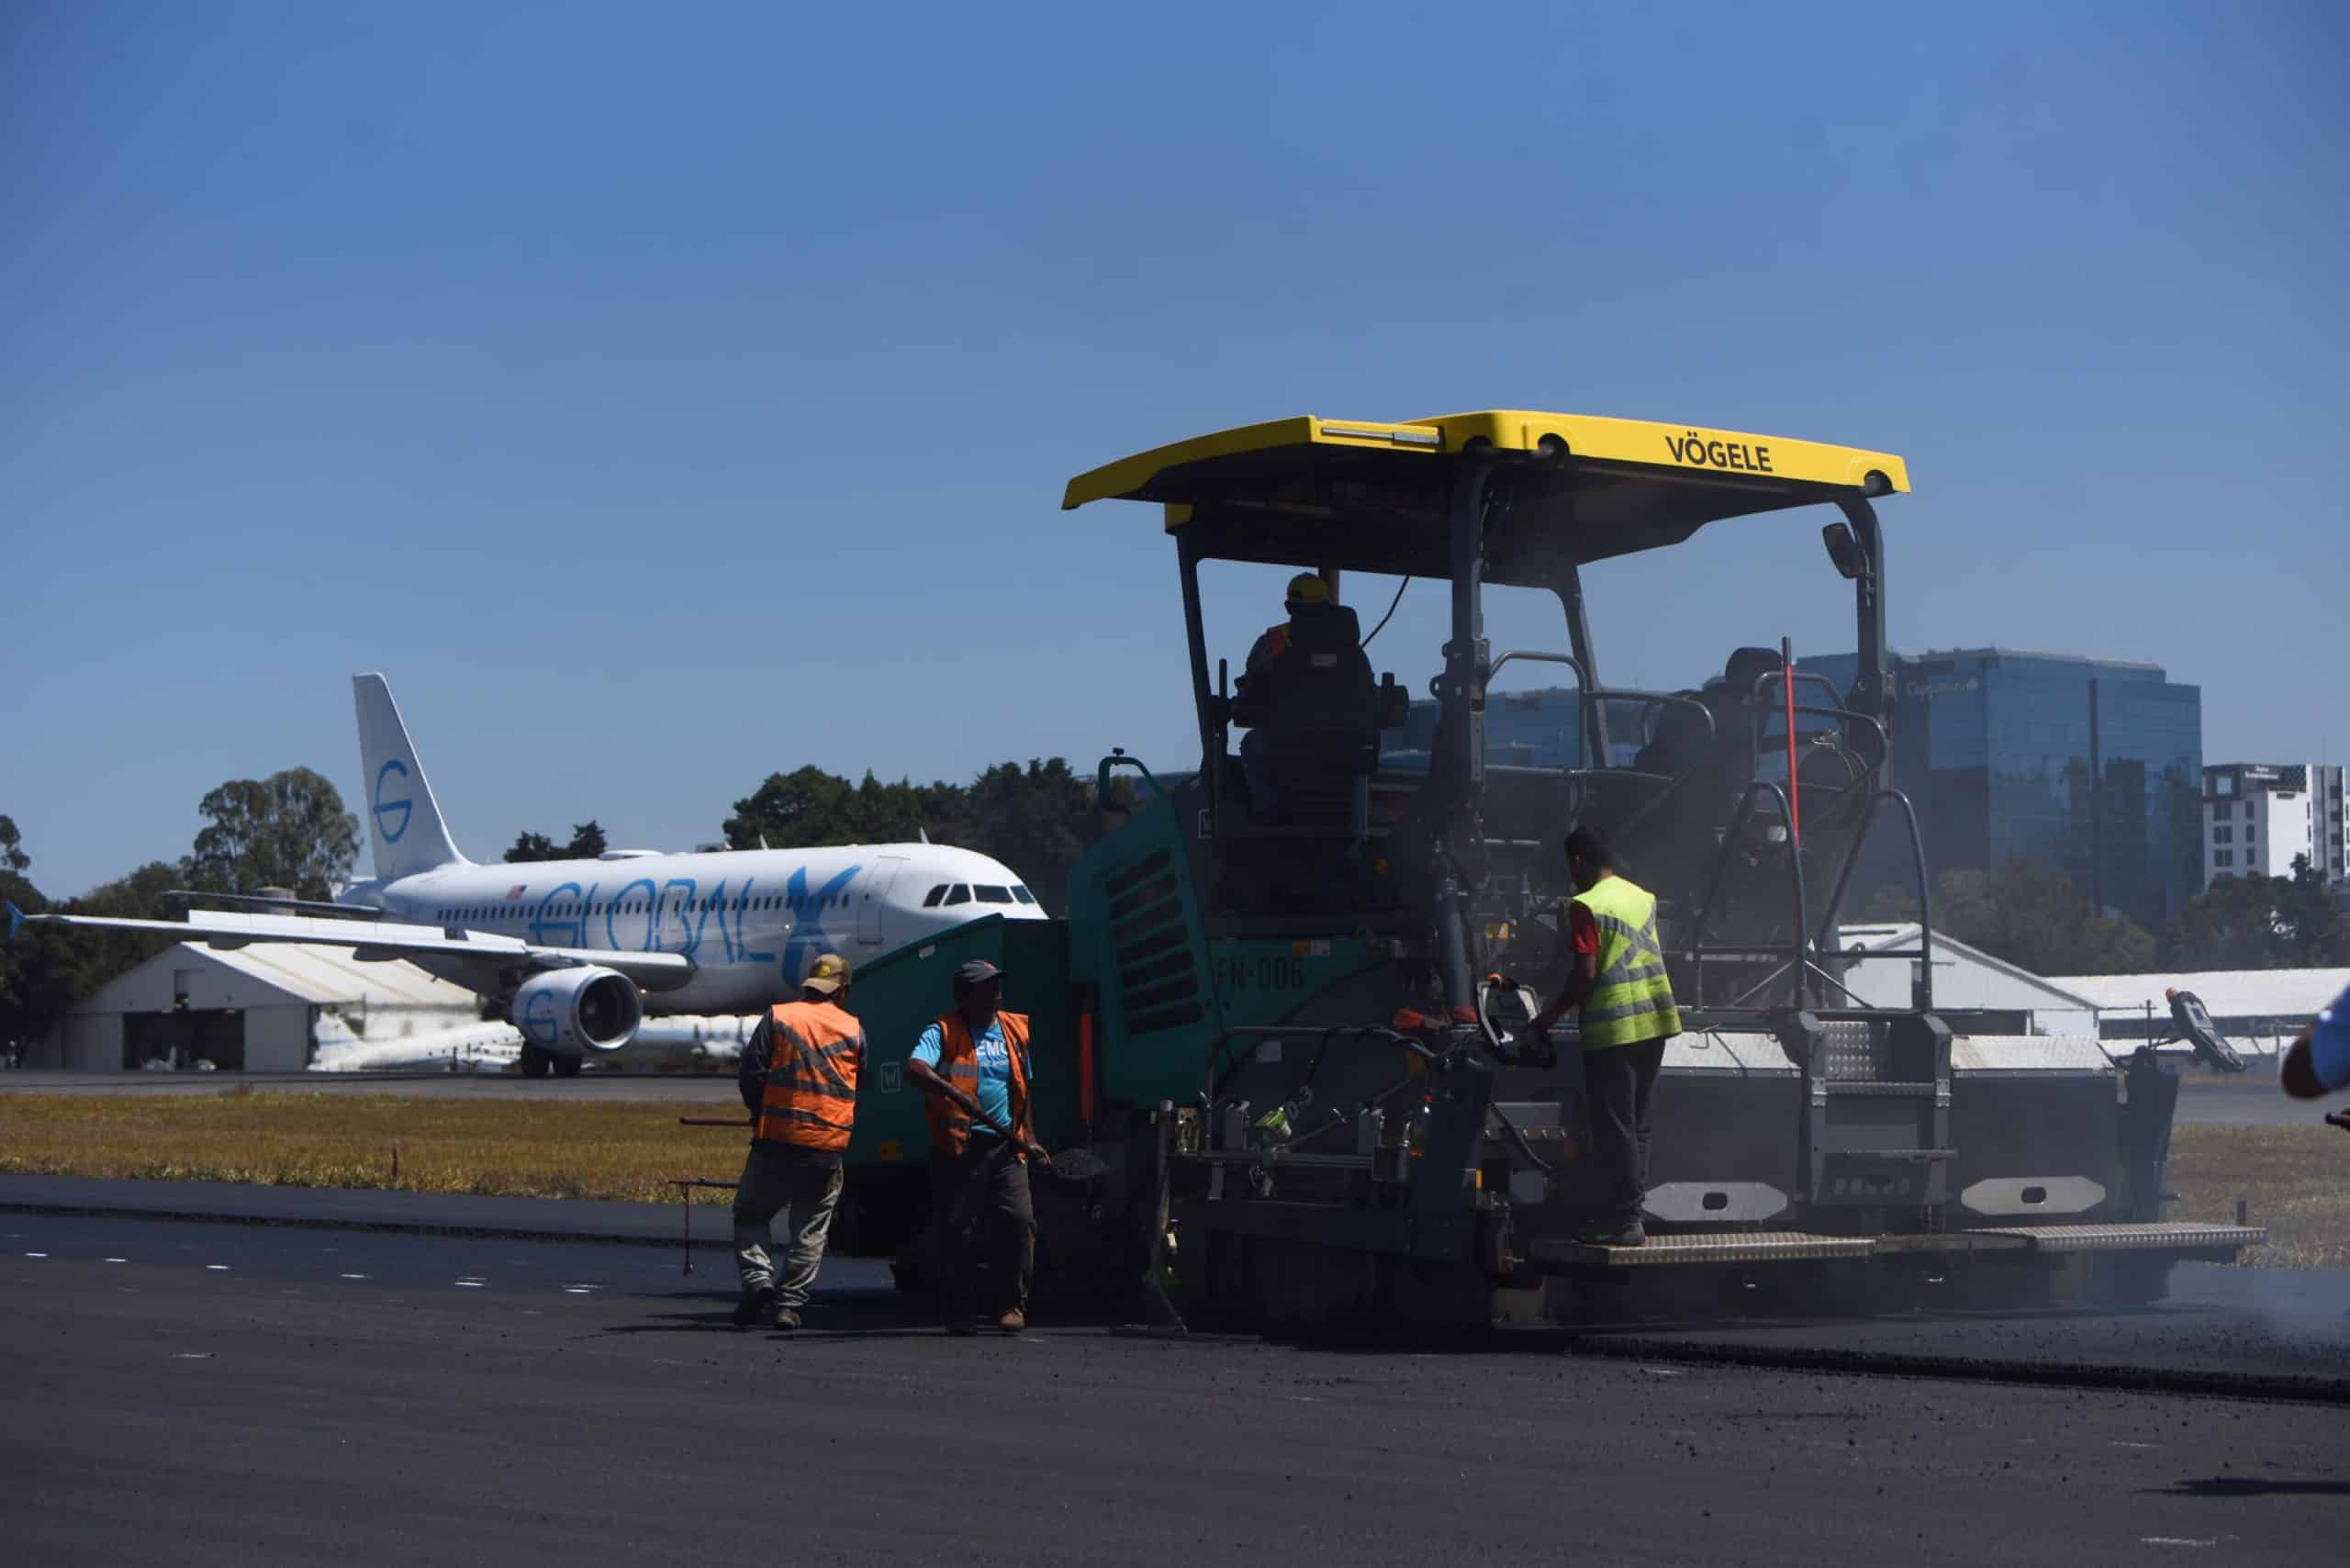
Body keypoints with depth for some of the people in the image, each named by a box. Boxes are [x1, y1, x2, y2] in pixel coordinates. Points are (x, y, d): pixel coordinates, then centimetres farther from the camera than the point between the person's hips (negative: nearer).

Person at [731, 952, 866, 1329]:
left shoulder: (778, 1017, 3)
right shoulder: (854, 1030, 8)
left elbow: (750, 1074, -1)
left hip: (777, 1142, -1)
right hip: (830, 1147, 1)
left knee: (750, 1215, 11)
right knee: (810, 1230, 10)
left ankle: (758, 1280, -9)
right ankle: (789, 1304, 6)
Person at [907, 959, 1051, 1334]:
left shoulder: (1014, 1030, 15)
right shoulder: (944, 1032, -2)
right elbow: (914, 1069, -22)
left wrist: (1030, 1140, 19)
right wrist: (955, 1093, -36)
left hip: (1005, 1146, 4)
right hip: (959, 1146, -4)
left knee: (1018, 1219, -11)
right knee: (957, 1230, -1)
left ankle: (1014, 1304, -1)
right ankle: (957, 1313, 10)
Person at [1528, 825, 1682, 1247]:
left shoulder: (1586, 906, -12)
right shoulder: (1644, 898, 12)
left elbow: (1586, 974, -16)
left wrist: (1549, 1017, -5)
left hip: (1613, 1029, -7)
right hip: (1653, 1022, 8)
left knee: (1614, 1129, -3)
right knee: (1636, 1126, 13)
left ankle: (1625, 1221, -3)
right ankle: (1630, 1215, 15)